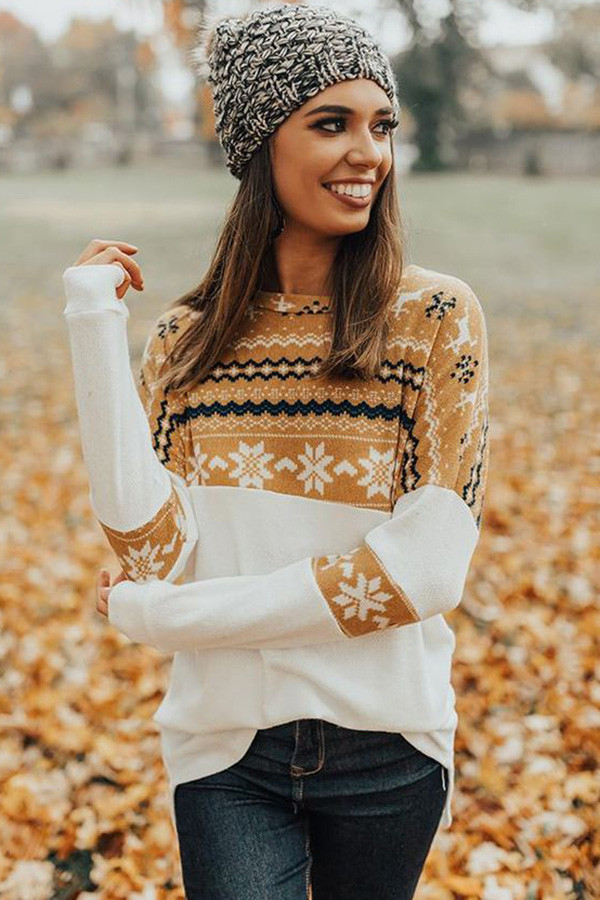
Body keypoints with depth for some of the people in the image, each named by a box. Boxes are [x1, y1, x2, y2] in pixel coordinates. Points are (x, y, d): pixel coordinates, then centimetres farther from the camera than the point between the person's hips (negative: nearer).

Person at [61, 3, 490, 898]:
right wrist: (96, 332, -14)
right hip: (228, 745, 1)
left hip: (383, 743, 0)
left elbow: (425, 569, -16)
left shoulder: (438, 316, -8)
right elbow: (155, 549, -11)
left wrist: (156, 614, -13)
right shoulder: (189, 338, 0)